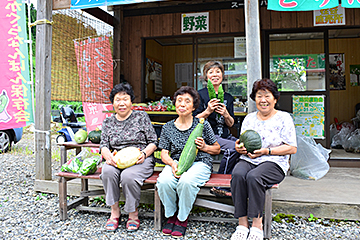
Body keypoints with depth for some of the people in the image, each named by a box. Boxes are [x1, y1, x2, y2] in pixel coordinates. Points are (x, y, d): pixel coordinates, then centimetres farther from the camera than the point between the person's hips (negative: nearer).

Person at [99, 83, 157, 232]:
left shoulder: (141, 117, 6)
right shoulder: (108, 122, 16)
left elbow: (153, 142, 4)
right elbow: (103, 145, 9)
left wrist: (144, 153, -16)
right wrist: (107, 155, -15)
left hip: (139, 160, -3)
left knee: (128, 176, -33)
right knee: (108, 172, -31)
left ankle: (133, 214, -9)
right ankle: (114, 211, -11)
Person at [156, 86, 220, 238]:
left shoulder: (202, 125, 4)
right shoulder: (168, 127, 9)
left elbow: (217, 149, 11)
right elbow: (164, 153, 7)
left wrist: (205, 147, -10)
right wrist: (172, 163, -14)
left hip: (199, 163, -2)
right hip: (176, 162, 2)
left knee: (186, 181, -35)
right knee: (164, 181, -30)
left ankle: (182, 218, -7)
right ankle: (171, 215, 0)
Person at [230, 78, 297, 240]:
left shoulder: (284, 118, 6)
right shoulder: (249, 118, 19)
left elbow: (292, 148, -1)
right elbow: (242, 144, 21)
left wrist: (267, 151, -13)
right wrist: (239, 147, -4)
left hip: (273, 162, -3)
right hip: (248, 160, 4)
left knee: (253, 177, -35)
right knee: (238, 174, -31)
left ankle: (257, 225, -20)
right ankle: (242, 223, -23)